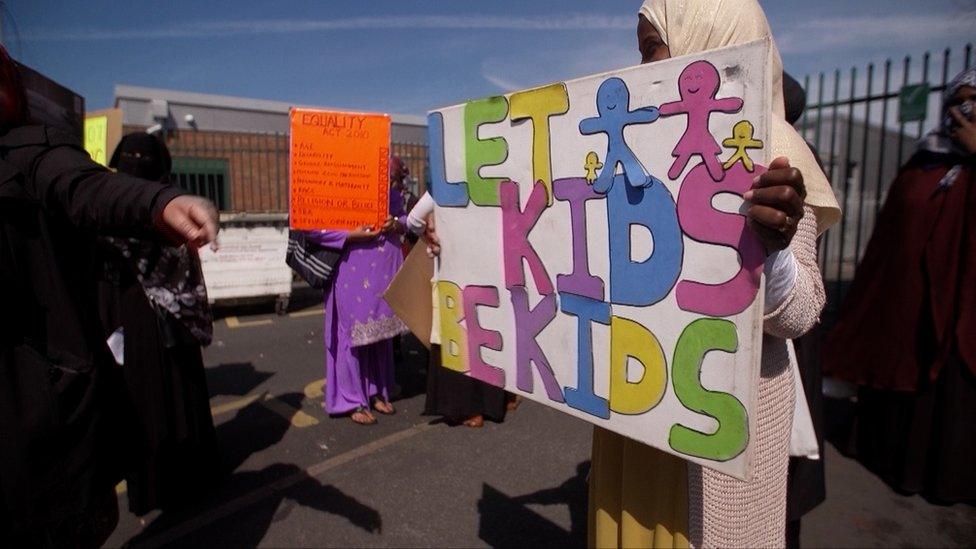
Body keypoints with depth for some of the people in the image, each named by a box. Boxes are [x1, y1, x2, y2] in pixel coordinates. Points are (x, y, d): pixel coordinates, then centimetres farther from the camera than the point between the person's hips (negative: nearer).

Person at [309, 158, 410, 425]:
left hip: (385, 274, 6)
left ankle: (377, 393, 29)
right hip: (354, 275, -6)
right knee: (354, 333, 2)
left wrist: (398, 224, -1)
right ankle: (354, 401, 16)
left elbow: (404, 216, 23)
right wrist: (351, 235, -19)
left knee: (382, 333, 14)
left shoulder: (394, 197, 7)